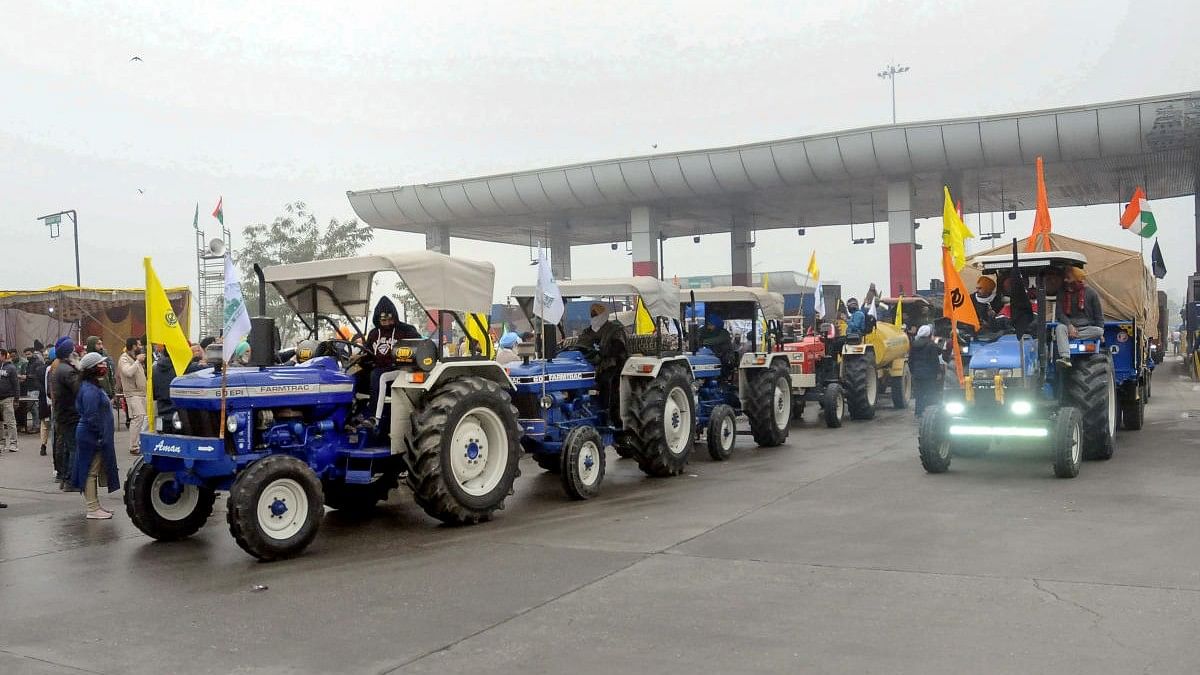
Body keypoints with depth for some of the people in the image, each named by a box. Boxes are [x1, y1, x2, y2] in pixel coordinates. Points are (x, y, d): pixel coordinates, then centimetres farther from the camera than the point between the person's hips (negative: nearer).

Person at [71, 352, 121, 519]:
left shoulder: (95, 386, 13)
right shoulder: (90, 390, -20)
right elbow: (92, 417, -23)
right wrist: (101, 435, -21)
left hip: (92, 436, 11)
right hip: (92, 436, -11)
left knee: (92, 471, 16)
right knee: (91, 471, -4)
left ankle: (94, 505, 24)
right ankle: (92, 509, 1)